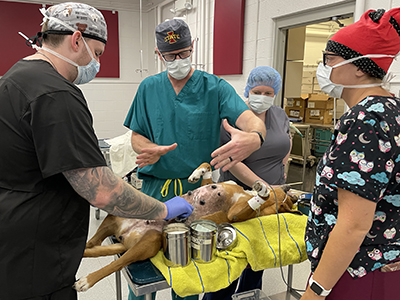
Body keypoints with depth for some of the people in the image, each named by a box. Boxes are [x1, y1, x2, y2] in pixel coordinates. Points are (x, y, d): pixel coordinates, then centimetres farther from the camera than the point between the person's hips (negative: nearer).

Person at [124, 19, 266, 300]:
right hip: (155, 188, 2)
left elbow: (251, 120, -16)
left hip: (198, 189, -1)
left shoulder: (215, 87, -2)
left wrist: (254, 137, -40)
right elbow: (136, 136, 9)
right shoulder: (149, 88, 6)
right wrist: (151, 149, -14)